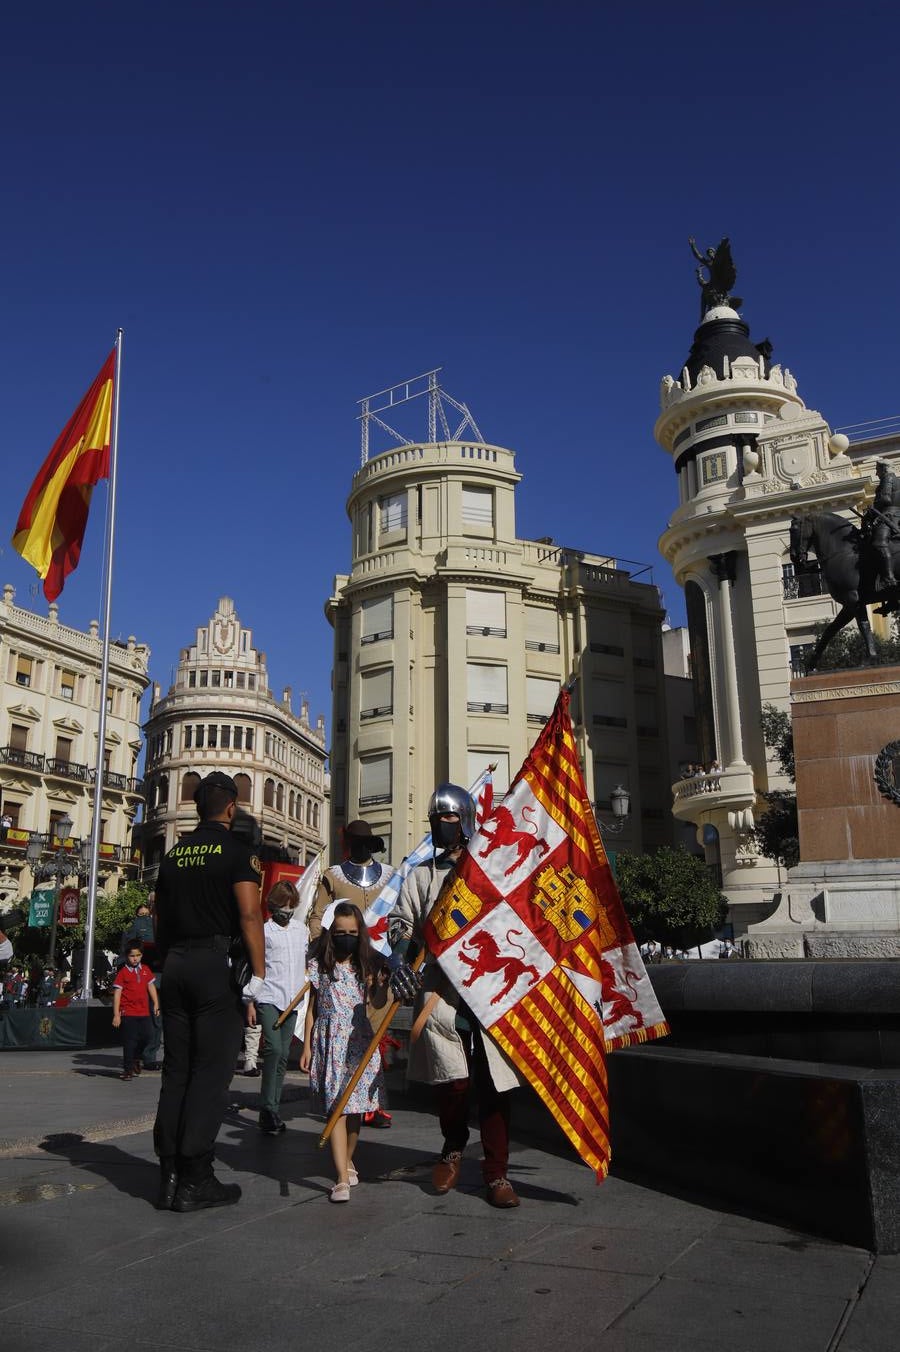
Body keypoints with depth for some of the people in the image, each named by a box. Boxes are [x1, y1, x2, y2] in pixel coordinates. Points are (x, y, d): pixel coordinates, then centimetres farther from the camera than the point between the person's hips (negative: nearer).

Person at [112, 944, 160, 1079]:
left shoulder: (145, 969, 9)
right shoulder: (122, 972, -6)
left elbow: (151, 986, 18)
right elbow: (117, 993, -8)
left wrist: (156, 1004, 13)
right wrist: (116, 1015, -12)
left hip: (144, 1012, 5)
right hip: (128, 1012, -5)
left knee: (147, 1035, 3)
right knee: (129, 1041, -1)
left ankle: (136, 1059, 27)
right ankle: (128, 1069, 10)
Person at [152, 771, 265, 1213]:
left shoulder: (174, 853, 13)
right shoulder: (235, 850, -6)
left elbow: (160, 919, 17)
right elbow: (250, 915, -15)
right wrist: (259, 973, -14)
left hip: (176, 964, 6)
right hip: (218, 962, -6)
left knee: (176, 1070, 10)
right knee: (210, 1072, -2)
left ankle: (169, 1176, 12)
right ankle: (195, 1181, -1)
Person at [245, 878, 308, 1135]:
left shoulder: (301, 929, 11)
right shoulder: (264, 931, -4)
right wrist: (250, 1003, -5)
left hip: (292, 1000, 5)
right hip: (268, 998, -5)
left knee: (284, 1054, 7)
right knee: (274, 1049, -18)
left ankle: (271, 1110, 15)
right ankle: (268, 1110, -12)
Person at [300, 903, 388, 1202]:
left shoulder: (367, 966, 5)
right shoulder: (320, 967, 1)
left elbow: (377, 1004, 10)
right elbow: (312, 1009, 6)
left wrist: (382, 983, -10)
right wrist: (307, 1046, 4)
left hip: (358, 1040, 2)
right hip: (330, 1041, -2)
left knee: (354, 1106, 8)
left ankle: (347, 1161, 30)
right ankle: (342, 1177, -11)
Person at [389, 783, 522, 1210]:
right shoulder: (420, 876, 15)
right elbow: (401, 923, 8)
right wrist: (399, 961, -10)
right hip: (439, 992, 1)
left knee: (494, 1082, -2)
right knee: (450, 1080, -5)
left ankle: (496, 1172, 10)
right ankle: (453, 1147, 23)